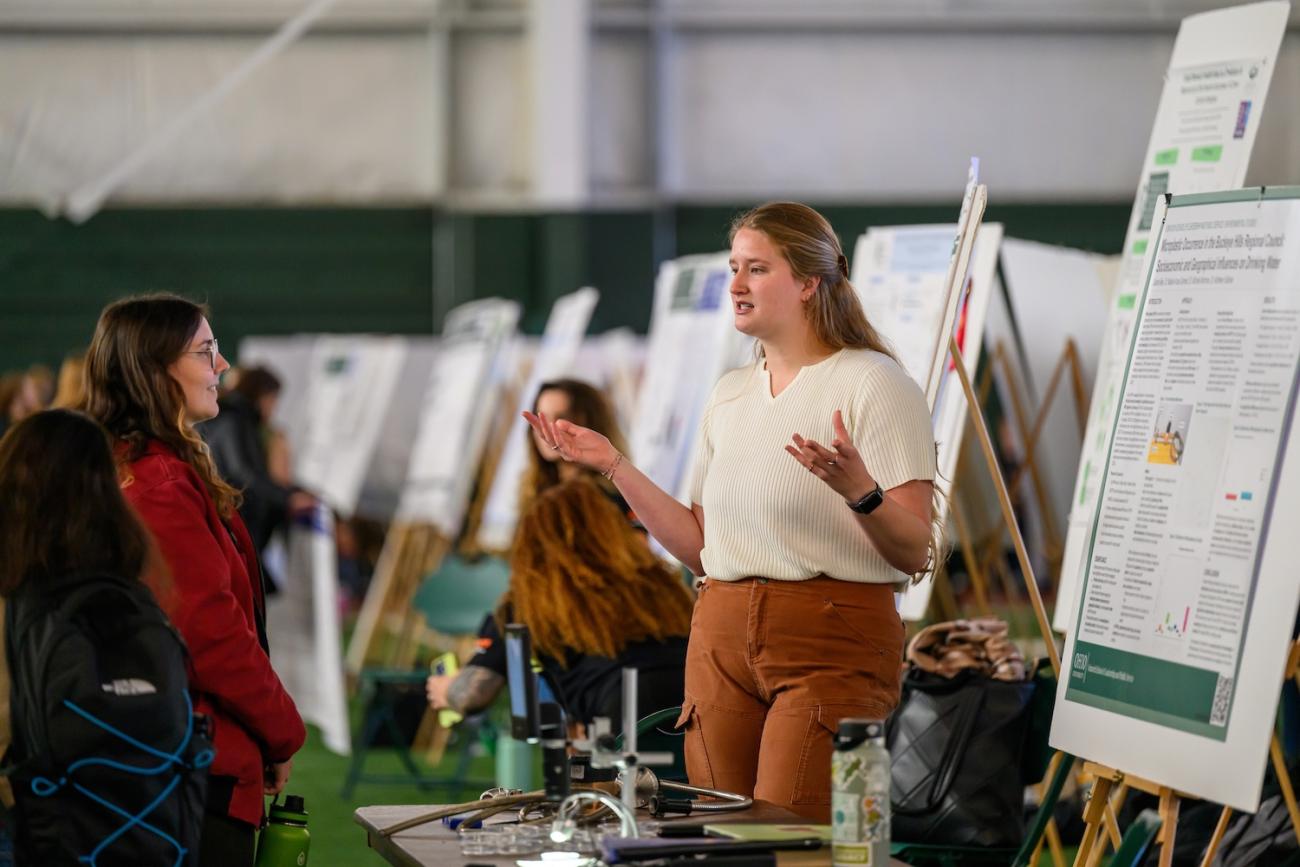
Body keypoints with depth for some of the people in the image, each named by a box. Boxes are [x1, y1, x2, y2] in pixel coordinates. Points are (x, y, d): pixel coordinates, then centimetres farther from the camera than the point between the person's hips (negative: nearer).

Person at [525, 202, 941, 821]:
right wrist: (612, 465, 12)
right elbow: (700, 547, 16)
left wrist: (859, 490, -30)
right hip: (722, 640, 6)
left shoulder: (873, 383, -5)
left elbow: (915, 553, -11)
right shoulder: (729, 394, 16)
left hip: (833, 642, -6)